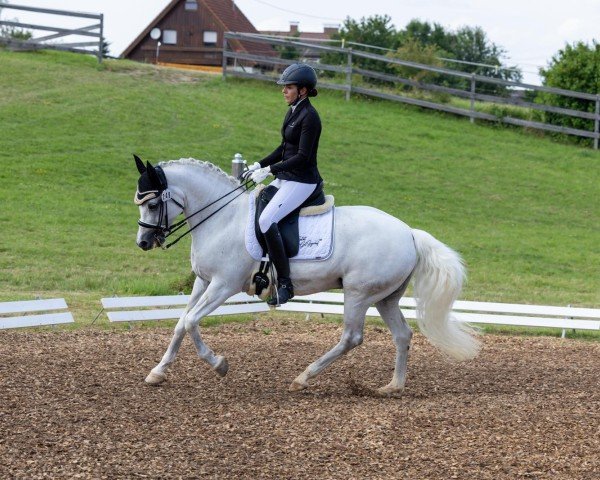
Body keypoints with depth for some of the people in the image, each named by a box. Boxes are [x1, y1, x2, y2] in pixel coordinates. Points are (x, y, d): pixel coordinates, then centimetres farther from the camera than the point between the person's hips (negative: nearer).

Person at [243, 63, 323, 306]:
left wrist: (269, 170, -21)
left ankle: (285, 283, -22)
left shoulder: (309, 117, -17)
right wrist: (259, 165, 10)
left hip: (302, 181, -10)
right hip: (286, 177, 10)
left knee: (266, 220, -25)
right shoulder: (293, 112, 12)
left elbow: (302, 157, -21)